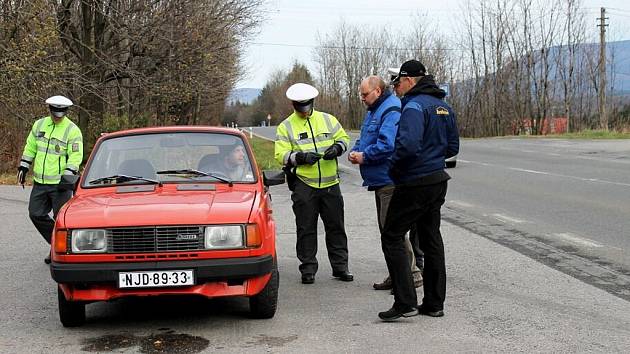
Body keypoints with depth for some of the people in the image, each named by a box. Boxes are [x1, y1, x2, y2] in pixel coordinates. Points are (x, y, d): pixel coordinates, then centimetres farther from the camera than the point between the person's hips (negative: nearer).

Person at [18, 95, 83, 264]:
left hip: (60, 183, -6)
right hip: (40, 182, 6)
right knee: (36, 214, 5)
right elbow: (30, 147, 18)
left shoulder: (72, 130, -8)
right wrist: (23, 167, 13)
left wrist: (67, 176, -21)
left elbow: (75, 156, -12)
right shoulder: (39, 125, 8)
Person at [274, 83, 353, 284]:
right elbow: (281, 155, -6)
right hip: (303, 186, -2)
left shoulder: (327, 120, 9)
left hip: (330, 183, 2)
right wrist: (301, 157, -23)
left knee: (335, 227, 8)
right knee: (306, 229, 3)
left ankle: (340, 267, 18)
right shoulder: (286, 127, 1)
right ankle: (308, 269, 12)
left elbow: (343, 137, 14)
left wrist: (337, 148, -9)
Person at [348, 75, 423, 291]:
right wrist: (355, 151, 3)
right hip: (381, 180, 11)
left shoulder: (392, 111, -16)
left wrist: (364, 156, -16)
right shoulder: (373, 111, 18)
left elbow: (387, 144, -27)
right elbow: (364, 139, 24)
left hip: (390, 181, -11)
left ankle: (412, 273, -2)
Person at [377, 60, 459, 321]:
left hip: (414, 184, -9)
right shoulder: (444, 106, 12)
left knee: (392, 237, -1)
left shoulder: (414, 106, -17)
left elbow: (408, 145, -29)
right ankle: (434, 303, 19)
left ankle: (405, 302, -6)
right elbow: (452, 147, 17)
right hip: (437, 182, 9)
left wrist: (394, 168, -13)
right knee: (431, 239, 14)